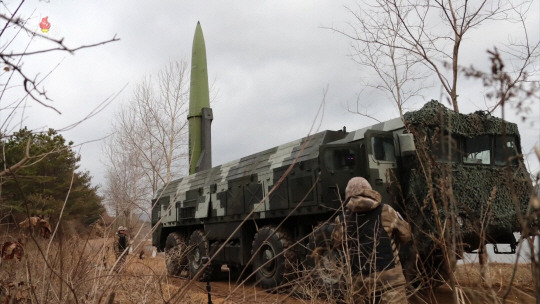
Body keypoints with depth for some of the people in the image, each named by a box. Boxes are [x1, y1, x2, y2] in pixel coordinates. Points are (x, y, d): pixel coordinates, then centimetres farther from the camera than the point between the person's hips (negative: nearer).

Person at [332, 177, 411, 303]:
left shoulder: (342, 220, 3)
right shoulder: (385, 211, -2)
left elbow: (337, 243, 18)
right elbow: (405, 235, 9)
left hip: (360, 281, 3)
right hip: (389, 277, -3)